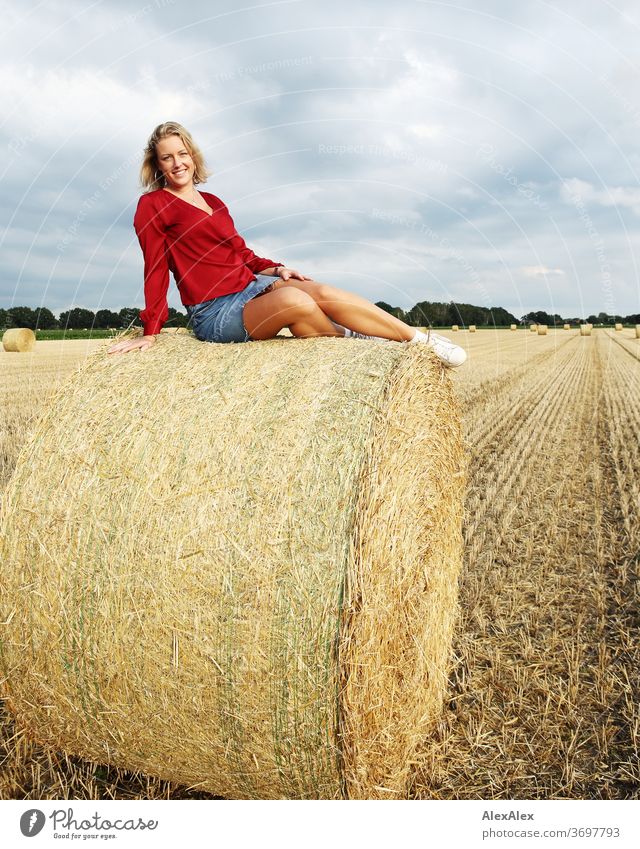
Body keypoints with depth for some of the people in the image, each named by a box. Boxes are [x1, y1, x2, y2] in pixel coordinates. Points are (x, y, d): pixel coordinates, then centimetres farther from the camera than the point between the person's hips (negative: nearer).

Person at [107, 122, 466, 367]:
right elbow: (156, 271, -4)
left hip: (250, 287, 6)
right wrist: (150, 333, -7)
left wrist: (277, 268, 4)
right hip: (215, 313, -6)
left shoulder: (213, 202, 18)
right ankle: (347, 340, -10)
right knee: (293, 300, -35)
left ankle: (419, 337, -20)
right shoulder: (153, 205, -1)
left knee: (322, 292, -21)